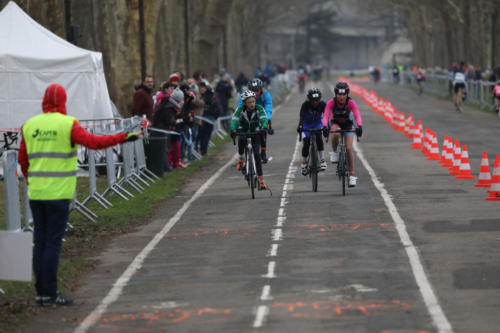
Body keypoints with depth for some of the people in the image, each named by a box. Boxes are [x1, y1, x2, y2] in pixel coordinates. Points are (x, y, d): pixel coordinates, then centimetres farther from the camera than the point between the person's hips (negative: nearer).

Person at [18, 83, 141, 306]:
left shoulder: (29, 125, 8)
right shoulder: (67, 124, -7)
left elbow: (22, 158, 14)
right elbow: (93, 142, -16)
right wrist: (124, 137, -10)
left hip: (36, 193, 5)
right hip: (58, 193, -5)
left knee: (39, 242, 10)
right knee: (53, 243, -3)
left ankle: (40, 292, 12)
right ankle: (49, 294, -2)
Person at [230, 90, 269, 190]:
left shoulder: (259, 109, -19)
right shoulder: (240, 109, -19)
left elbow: (264, 119, -33)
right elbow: (234, 120, -33)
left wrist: (264, 127, -55)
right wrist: (233, 130, -53)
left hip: (255, 132, 0)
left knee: (256, 154, -15)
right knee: (241, 140, -36)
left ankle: (261, 180, -11)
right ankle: (241, 158, -7)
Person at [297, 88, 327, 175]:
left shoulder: (322, 104, -23)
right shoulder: (305, 104, -27)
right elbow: (302, 116, -39)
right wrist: (300, 126, -56)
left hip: (317, 124, 1)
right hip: (307, 124, -1)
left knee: (318, 138, -25)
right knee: (306, 142, -14)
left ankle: (322, 160, -23)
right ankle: (304, 162, 6)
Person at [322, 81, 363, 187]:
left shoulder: (351, 102, -26)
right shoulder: (331, 102, -25)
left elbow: (357, 116, -37)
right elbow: (326, 116, -35)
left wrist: (359, 126, -55)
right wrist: (325, 127, -54)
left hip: (348, 124, 0)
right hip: (336, 123, 0)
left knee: (349, 148, -13)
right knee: (336, 134, -37)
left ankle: (352, 175, -5)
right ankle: (334, 152, -10)